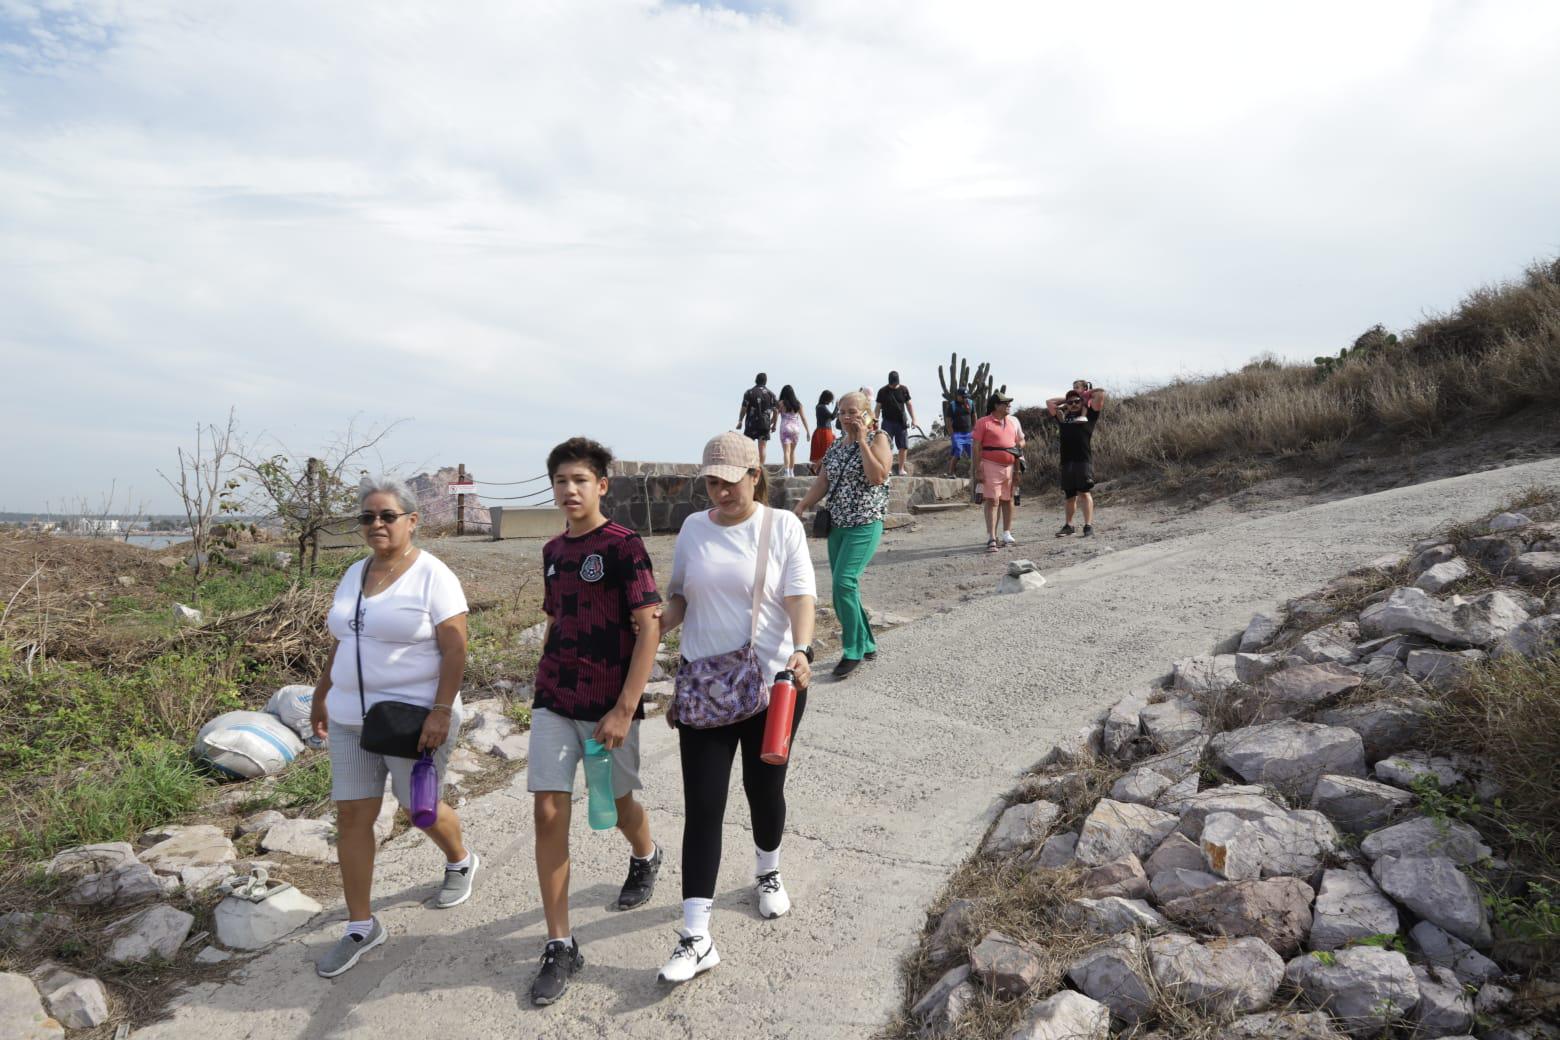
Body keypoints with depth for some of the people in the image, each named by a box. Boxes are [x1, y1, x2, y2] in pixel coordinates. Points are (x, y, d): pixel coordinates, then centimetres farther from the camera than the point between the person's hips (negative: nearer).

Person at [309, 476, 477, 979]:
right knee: (352, 816, 6)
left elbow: (455, 649, -17)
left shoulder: (432, 575, -13)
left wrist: (441, 712, -23)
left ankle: (460, 862, 42)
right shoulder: (354, 574, 9)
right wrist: (322, 694, 19)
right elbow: (341, 641, 18)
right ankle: (361, 926, 19)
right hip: (352, 717, 6)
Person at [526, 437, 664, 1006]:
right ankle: (560, 945, 12)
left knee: (617, 802, 15)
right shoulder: (552, 551, 7)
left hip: (609, 706, -4)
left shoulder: (624, 545, -13)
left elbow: (649, 630, -16)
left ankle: (646, 857, 50)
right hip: (553, 702, 5)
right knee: (548, 814, -1)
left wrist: (624, 710, -19)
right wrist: (542, 686, 17)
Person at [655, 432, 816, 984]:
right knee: (702, 805, -1)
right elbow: (680, 597, 12)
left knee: (764, 787, 13)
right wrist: (660, 620, -9)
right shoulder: (693, 528, 5)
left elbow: (800, 596, -12)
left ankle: (768, 872, 45)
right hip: (704, 686, 2)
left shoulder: (782, 526, -5)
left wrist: (802, 650, -29)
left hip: (773, 684, -2)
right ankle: (696, 937, 6)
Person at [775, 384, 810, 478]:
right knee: (792, 451, 15)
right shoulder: (798, 404, 7)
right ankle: (792, 472, 18)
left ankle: (787, 471, -22)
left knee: (786, 451, -8)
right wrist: (807, 431, 12)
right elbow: (803, 418, 8)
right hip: (796, 428, 4)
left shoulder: (782, 403, -2)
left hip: (785, 428, -3)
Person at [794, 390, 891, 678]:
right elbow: (822, 482, 15)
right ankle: (866, 646, 23)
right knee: (845, 587, 8)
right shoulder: (837, 445, 13)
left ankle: (853, 651, -3)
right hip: (837, 524, 7)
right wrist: (799, 509, 6)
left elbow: (878, 477, -20)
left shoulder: (877, 438, -5)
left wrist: (862, 440, -17)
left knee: (844, 583, -16)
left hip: (865, 524, -7)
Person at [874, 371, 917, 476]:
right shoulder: (882, 391, 1)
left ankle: (901, 468, 10)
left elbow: (909, 405, 10)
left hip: (901, 422, 2)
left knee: (904, 446, 2)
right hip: (888, 422, -2)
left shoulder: (904, 389, 5)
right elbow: (878, 408, 4)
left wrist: (913, 419, 4)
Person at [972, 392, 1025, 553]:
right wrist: (978, 470, -14)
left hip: (1010, 466, 6)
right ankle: (991, 539, -12)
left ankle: (1007, 534, 25)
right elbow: (977, 447, -8)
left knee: (1008, 500, 13)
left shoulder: (1014, 421, 15)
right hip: (991, 466, -6)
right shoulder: (984, 422, -4)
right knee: (992, 501, -10)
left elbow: (1021, 441, 24)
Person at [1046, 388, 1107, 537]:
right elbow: (1049, 402, 30)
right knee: (1070, 495, 10)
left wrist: (1085, 393, 21)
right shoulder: (1063, 416, 20)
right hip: (1066, 460, 4)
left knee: (1085, 492, -8)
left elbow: (1101, 393, 8)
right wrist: (1066, 399, 28)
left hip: (1084, 459, -4)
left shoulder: (1089, 414, 11)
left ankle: (1088, 525, -8)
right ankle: (1068, 525, 18)